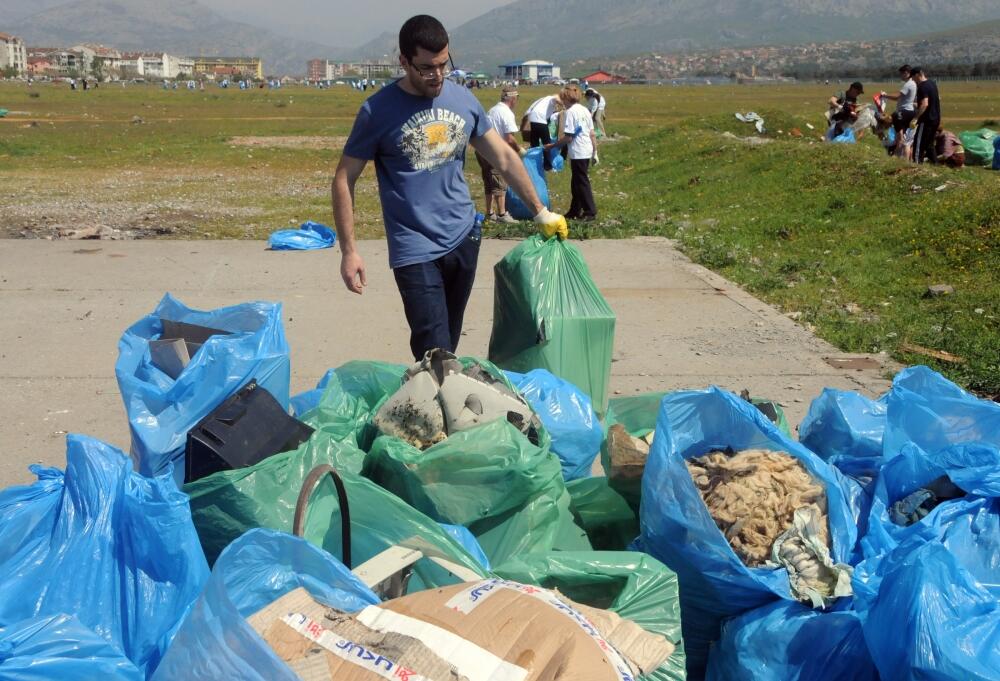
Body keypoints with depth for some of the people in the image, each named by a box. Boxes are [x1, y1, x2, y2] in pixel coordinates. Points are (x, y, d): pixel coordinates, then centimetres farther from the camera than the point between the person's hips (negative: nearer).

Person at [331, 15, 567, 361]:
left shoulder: (464, 100, 3)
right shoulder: (378, 111, -9)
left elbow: (504, 157, 13)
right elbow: (344, 180, -4)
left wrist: (541, 212, 13)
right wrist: (349, 251, -10)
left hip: (464, 238, 4)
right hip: (415, 249, -4)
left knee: (448, 344, 14)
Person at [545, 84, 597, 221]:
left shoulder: (571, 112, -14)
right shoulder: (585, 110, 10)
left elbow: (568, 137, -17)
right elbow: (592, 134, 11)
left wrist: (553, 145, -8)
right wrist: (595, 151, 17)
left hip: (578, 153, -8)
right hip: (587, 151, 8)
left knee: (582, 183, 0)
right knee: (576, 182, 16)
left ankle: (590, 212, 4)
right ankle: (575, 211, 22)